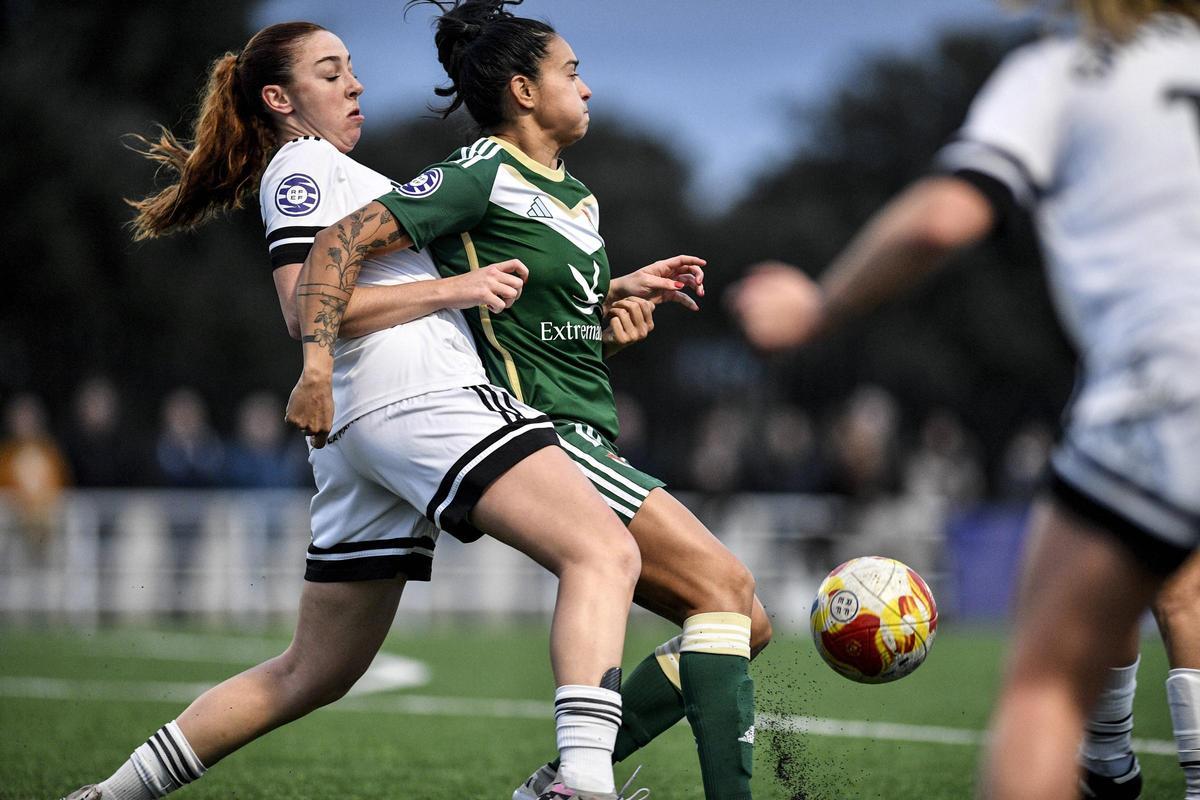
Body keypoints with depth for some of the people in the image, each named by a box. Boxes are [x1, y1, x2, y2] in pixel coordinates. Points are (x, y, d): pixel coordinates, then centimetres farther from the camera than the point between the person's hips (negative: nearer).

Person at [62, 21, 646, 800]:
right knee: (604, 551, -23)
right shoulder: (304, 165, 3)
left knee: (314, 673, 14)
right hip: (420, 395, -10)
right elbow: (307, 309, -12)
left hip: (357, 439, 10)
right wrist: (457, 288, -9)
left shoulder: (334, 174, 31)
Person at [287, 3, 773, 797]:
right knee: (725, 587, -18)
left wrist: (623, 289, 15)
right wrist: (319, 363, -26)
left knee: (747, 626, 4)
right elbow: (342, 243, -15)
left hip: (591, 446, 9)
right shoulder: (482, 175, -8)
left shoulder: (576, 194, 19)